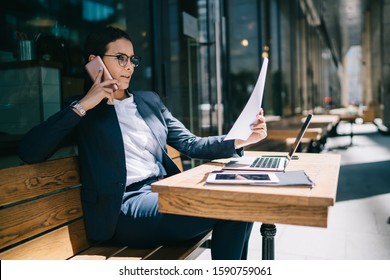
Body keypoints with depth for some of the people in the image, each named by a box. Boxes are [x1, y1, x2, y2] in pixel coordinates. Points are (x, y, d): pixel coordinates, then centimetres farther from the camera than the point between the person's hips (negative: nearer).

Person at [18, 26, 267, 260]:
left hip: (166, 193, 6)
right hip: (125, 207, -5)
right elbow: (29, 152, -6)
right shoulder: (81, 111, 7)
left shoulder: (150, 101, 20)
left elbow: (190, 144, 14)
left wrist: (240, 140, -1)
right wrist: (82, 106, -11)